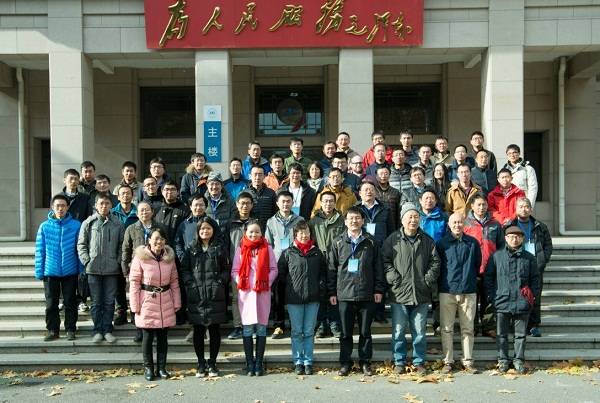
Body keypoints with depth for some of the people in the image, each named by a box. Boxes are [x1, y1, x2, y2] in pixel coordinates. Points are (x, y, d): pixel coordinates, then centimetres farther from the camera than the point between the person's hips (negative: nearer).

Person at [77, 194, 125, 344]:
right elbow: (81, 244, 3)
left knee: (110, 302, 6)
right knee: (96, 302, 5)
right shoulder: (89, 222, 1)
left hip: (112, 269, 1)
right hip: (93, 269, -1)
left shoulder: (117, 224, 5)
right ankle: (97, 330, 13)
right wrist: (87, 261, -6)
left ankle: (107, 330, 15)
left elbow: (122, 245, 8)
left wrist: (118, 261, -2)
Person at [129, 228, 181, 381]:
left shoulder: (169, 257, 5)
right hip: (147, 302, -3)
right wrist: (135, 305, -10)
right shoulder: (140, 257, -7)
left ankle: (162, 367, 21)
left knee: (163, 337, 10)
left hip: (166, 303, 3)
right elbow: (134, 282, -7)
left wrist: (177, 303, 5)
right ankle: (148, 368, 18)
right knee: (148, 336, 5)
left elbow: (174, 282, 9)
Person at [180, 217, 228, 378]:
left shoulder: (219, 247, 6)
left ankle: (212, 364, 16)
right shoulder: (191, 248, 8)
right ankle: (201, 364, 17)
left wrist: (220, 282, -8)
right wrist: (191, 283, -7)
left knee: (215, 330, 5)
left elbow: (226, 270, 6)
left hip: (215, 296, 0)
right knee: (198, 330, 6)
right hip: (196, 296, 1)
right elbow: (184, 268, 5)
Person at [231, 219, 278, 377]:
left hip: (263, 292, 0)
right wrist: (239, 281, -12)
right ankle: (249, 364, 12)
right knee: (247, 329, 3)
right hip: (245, 292, 0)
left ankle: (259, 363, 13)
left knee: (261, 328, 5)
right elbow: (234, 271, 5)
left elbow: (273, 269, 4)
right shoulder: (241, 249, 6)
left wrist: (267, 282, -11)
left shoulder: (267, 248, 4)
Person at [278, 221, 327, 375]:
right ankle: (298, 362, 13)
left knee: (309, 332, 7)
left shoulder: (317, 252, 8)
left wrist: (320, 285, 6)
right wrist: (289, 285, -1)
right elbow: (280, 272, 3)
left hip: (312, 298, 2)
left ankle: (308, 362, 14)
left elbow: (323, 271, 18)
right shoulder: (288, 253, -1)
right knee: (297, 332, 5)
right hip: (294, 298, -2)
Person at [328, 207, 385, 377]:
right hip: (344, 294, 0)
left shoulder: (371, 242, 5)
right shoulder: (338, 243, 5)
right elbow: (331, 268, 6)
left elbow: (378, 267, 6)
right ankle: (345, 362, 18)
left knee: (365, 332, 8)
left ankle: (365, 362, 20)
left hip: (366, 295, 0)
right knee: (345, 332, 7)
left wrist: (378, 289, 1)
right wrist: (332, 292, 2)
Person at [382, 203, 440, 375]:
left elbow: (435, 262, 10)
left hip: (421, 294, 2)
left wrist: (429, 279, -2)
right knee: (398, 331, 3)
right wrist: (393, 278, -9)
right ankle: (399, 362, 14)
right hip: (399, 293, -2)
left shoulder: (427, 240, 9)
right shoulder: (393, 240, 2)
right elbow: (385, 260, 1)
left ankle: (419, 362, 19)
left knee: (420, 331, 8)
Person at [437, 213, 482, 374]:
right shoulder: (441, 243, 3)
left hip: (469, 292, 1)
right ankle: (448, 361, 11)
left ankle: (468, 361, 14)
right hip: (447, 292, -1)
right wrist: (441, 284, 8)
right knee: (447, 329, 2)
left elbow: (478, 264, 15)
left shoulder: (473, 243, 6)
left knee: (468, 329, 5)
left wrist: (471, 279, 13)